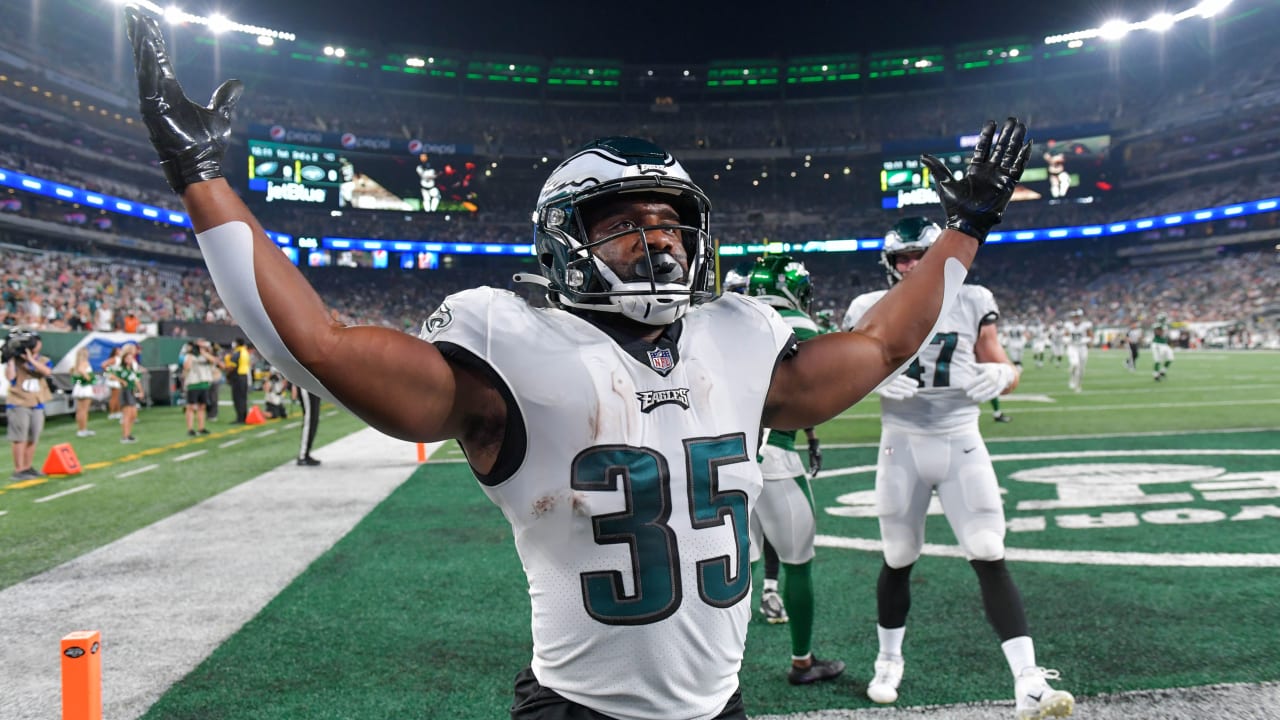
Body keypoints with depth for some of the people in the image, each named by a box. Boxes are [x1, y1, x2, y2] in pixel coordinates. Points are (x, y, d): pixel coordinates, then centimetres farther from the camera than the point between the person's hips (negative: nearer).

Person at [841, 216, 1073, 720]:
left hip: (961, 443, 0)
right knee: (898, 561, 11)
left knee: (991, 561, -6)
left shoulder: (971, 302, 1)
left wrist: (1000, 376, -18)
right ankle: (889, 662, 32)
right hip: (903, 446, 0)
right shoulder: (873, 310, 0)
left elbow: (1004, 368, 6)